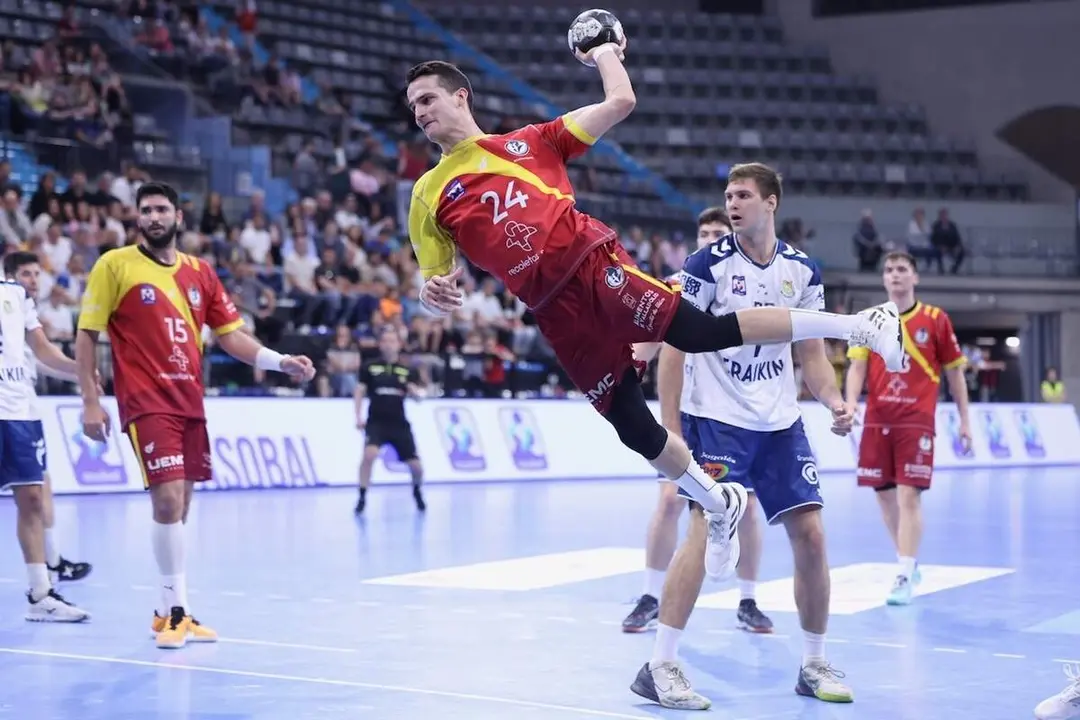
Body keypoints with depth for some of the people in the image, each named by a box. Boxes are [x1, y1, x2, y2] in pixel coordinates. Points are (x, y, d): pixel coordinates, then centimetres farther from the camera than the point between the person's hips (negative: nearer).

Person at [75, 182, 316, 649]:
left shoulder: (200, 273, 12)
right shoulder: (114, 265, 0)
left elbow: (230, 334, 13)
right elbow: (86, 334, 0)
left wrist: (280, 361, -2)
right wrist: (90, 401, -7)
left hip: (190, 402, 5)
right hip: (145, 402, -5)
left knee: (180, 506, 9)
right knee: (168, 500, -15)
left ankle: (170, 611, 19)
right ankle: (176, 610, -5)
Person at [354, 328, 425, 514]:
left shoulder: (408, 371, 5)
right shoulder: (370, 367, 2)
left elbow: (417, 396, 0)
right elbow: (359, 392, 6)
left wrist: (413, 391, -23)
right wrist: (359, 417, -3)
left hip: (399, 423, 2)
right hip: (376, 422, -2)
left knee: (415, 465, 1)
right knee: (369, 454, -28)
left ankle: (417, 492, 34)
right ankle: (362, 497, -16)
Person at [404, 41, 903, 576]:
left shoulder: (527, 141, 13)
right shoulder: (428, 195, 16)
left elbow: (621, 102, 13)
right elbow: (436, 285, 14)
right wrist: (434, 294, -8)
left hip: (592, 266, -2)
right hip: (556, 317, 3)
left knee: (701, 332, -23)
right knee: (634, 430, 2)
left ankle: (859, 325, -15)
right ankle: (721, 505, 25)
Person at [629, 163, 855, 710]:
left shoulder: (801, 270, 5)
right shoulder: (708, 264, -7)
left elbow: (811, 353, 12)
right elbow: (674, 346, -7)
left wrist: (834, 402, -7)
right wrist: (670, 428, -13)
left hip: (780, 423, 5)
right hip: (715, 419, -5)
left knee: (810, 535, 2)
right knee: (707, 530, -17)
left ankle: (813, 664, 17)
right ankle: (660, 667, -12)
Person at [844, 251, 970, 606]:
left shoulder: (935, 319, 2)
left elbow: (954, 372, 8)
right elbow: (858, 367, 1)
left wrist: (964, 420, 7)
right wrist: (850, 404, -16)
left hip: (916, 421, -3)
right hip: (877, 420, 3)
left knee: (909, 495, -12)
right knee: (884, 494, 10)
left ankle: (904, 576, -12)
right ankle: (908, 562, 28)